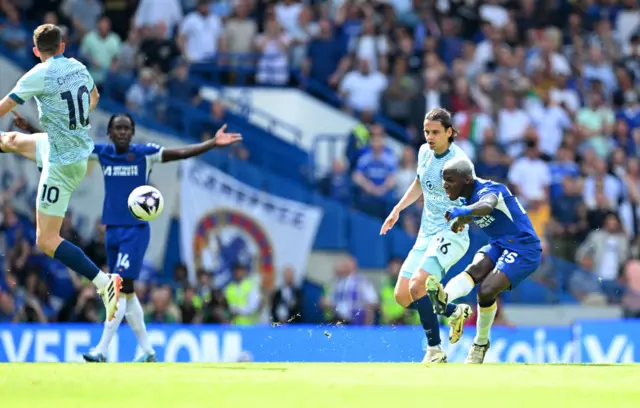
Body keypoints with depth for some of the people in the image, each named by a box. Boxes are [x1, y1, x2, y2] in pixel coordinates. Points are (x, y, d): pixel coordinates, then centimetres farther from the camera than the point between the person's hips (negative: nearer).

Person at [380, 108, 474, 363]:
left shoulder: (459, 162, -17)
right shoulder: (425, 152, 6)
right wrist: (398, 209, 20)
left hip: (451, 234, -8)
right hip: (426, 234, 8)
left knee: (417, 285, -27)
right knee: (402, 296, 4)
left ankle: (435, 350, -15)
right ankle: (455, 312, 25)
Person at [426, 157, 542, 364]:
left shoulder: (489, 189, -21)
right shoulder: (469, 198, 7)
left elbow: (487, 205, -48)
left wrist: (464, 211, -65)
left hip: (524, 249, -8)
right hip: (499, 246, 8)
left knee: (486, 290, -24)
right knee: (476, 269, -27)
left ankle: (481, 343, -2)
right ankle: (445, 299, -57)